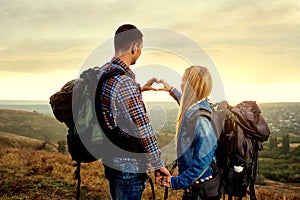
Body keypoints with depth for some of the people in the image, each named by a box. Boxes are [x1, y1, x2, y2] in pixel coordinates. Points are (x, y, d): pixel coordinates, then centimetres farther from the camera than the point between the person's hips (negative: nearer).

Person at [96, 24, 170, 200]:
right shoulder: (124, 81, -25)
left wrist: (140, 90, 32)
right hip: (128, 165, -9)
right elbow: (143, 129, -23)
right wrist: (159, 164, -15)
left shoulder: (103, 72, 5)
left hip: (109, 158, 9)